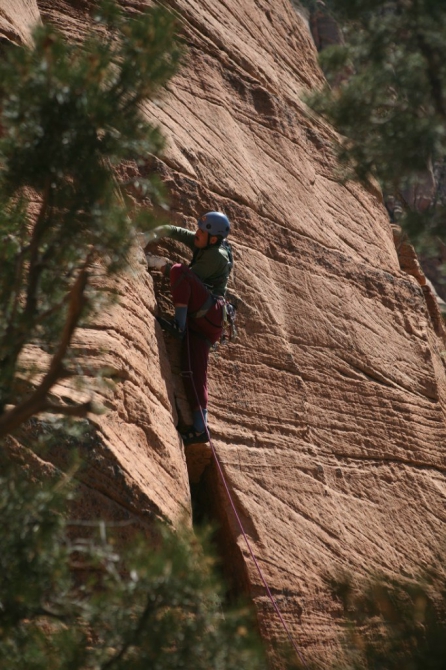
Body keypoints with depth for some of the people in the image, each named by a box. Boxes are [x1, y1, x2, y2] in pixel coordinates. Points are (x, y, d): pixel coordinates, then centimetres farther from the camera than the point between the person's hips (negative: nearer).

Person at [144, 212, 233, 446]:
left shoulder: (216, 256, -10)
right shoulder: (205, 245, 16)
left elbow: (188, 277, -12)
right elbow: (174, 231, 20)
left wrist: (161, 264, -4)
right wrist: (150, 237, 7)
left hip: (210, 310, -9)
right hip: (203, 318, 9)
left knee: (179, 270, -21)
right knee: (194, 370, -2)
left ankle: (178, 323, -24)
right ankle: (200, 427, -5)